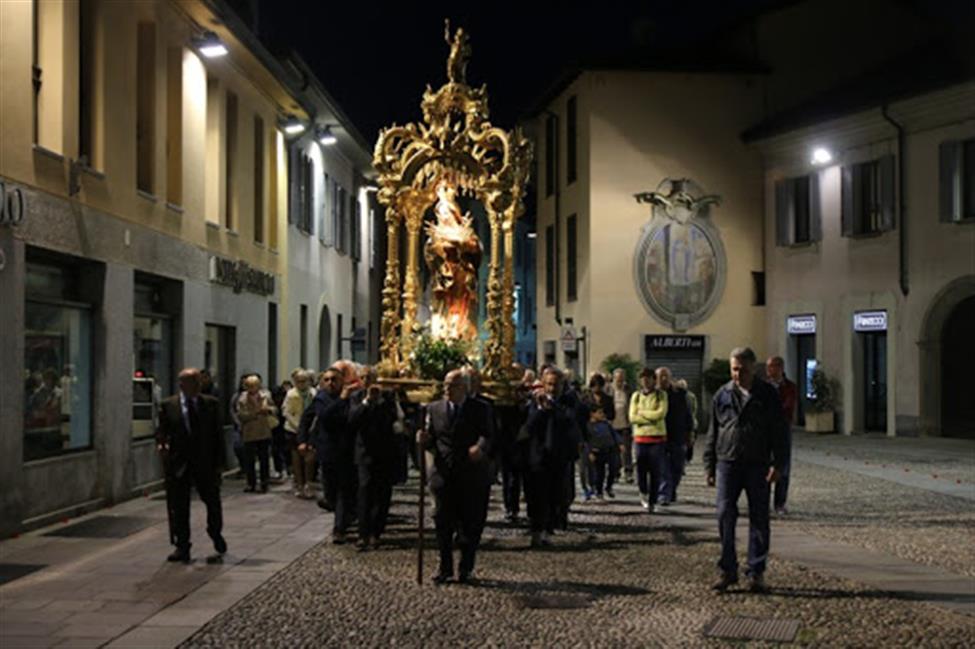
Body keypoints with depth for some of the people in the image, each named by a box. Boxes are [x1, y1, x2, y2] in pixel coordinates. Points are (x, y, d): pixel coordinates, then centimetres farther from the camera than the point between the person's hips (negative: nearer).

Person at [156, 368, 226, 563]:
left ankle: (217, 541, 21)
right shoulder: (168, 406, 2)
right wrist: (160, 444, -19)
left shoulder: (211, 404, 4)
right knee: (179, 507, 6)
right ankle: (182, 547, 17)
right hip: (178, 464, 0)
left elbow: (218, 434, 4)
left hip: (205, 463, 0)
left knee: (213, 502, 4)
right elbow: (161, 431, 4)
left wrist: (218, 463, -1)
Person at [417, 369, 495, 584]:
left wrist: (480, 447, -30)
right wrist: (424, 440, -14)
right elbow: (431, 441, 9)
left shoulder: (480, 409, 1)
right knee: (443, 523, 3)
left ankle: (466, 568, 18)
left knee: (471, 524, 4)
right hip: (443, 475, 2)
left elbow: (488, 436, -9)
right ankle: (445, 568, 14)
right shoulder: (434, 409, 9)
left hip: (472, 476, -2)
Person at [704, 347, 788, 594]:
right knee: (725, 515, -6)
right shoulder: (722, 395, 9)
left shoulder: (767, 395, 3)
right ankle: (728, 570, 4)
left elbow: (779, 432, 2)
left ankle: (756, 573, 10)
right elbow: (712, 433, 13)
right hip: (728, 463, 1)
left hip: (758, 465, -1)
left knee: (759, 519, 2)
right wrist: (709, 465, 9)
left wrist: (777, 464, -8)